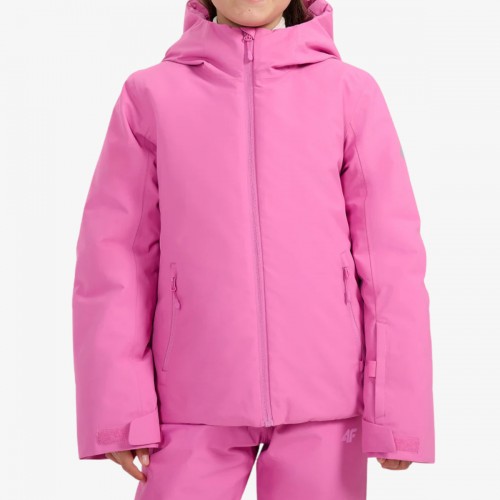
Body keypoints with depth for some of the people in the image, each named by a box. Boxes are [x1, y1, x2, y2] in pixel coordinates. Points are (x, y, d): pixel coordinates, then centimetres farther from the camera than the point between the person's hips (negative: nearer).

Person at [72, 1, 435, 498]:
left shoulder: (350, 91, 2)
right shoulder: (152, 93, 3)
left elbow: (391, 256, 1)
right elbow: (117, 253, 2)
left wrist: (397, 409, -1)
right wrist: (119, 406, -2)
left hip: (325, 398, 0)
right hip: (194, 399, 0)